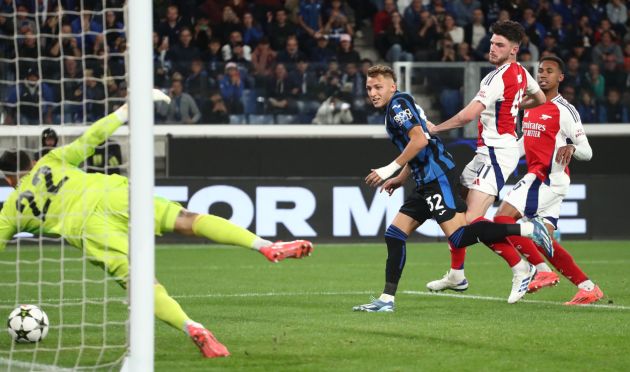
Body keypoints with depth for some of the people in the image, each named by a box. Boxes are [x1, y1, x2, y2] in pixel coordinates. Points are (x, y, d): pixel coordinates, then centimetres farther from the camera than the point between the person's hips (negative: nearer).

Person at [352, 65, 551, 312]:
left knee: (458, 237, -20)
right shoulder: (393, 109, 23)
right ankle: (386, 300, 10)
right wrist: (400, 179, 25)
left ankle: (528, 229, -19)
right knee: (394, 235, 8)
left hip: (437, 176, -10)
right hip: (427, 181, 10)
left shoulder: (398, 104, -7)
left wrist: (390, 169, -14)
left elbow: (420, 140, -19)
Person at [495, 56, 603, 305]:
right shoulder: (530, 106, 15)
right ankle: (588, 288, 9)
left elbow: (587, 152, -8)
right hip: (535, 177, 8)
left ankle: (542, 271, -12)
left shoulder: (564, 111, -9)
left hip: (549, 178, -8)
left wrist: (571, 147, -29)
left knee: (503, 218, -17)